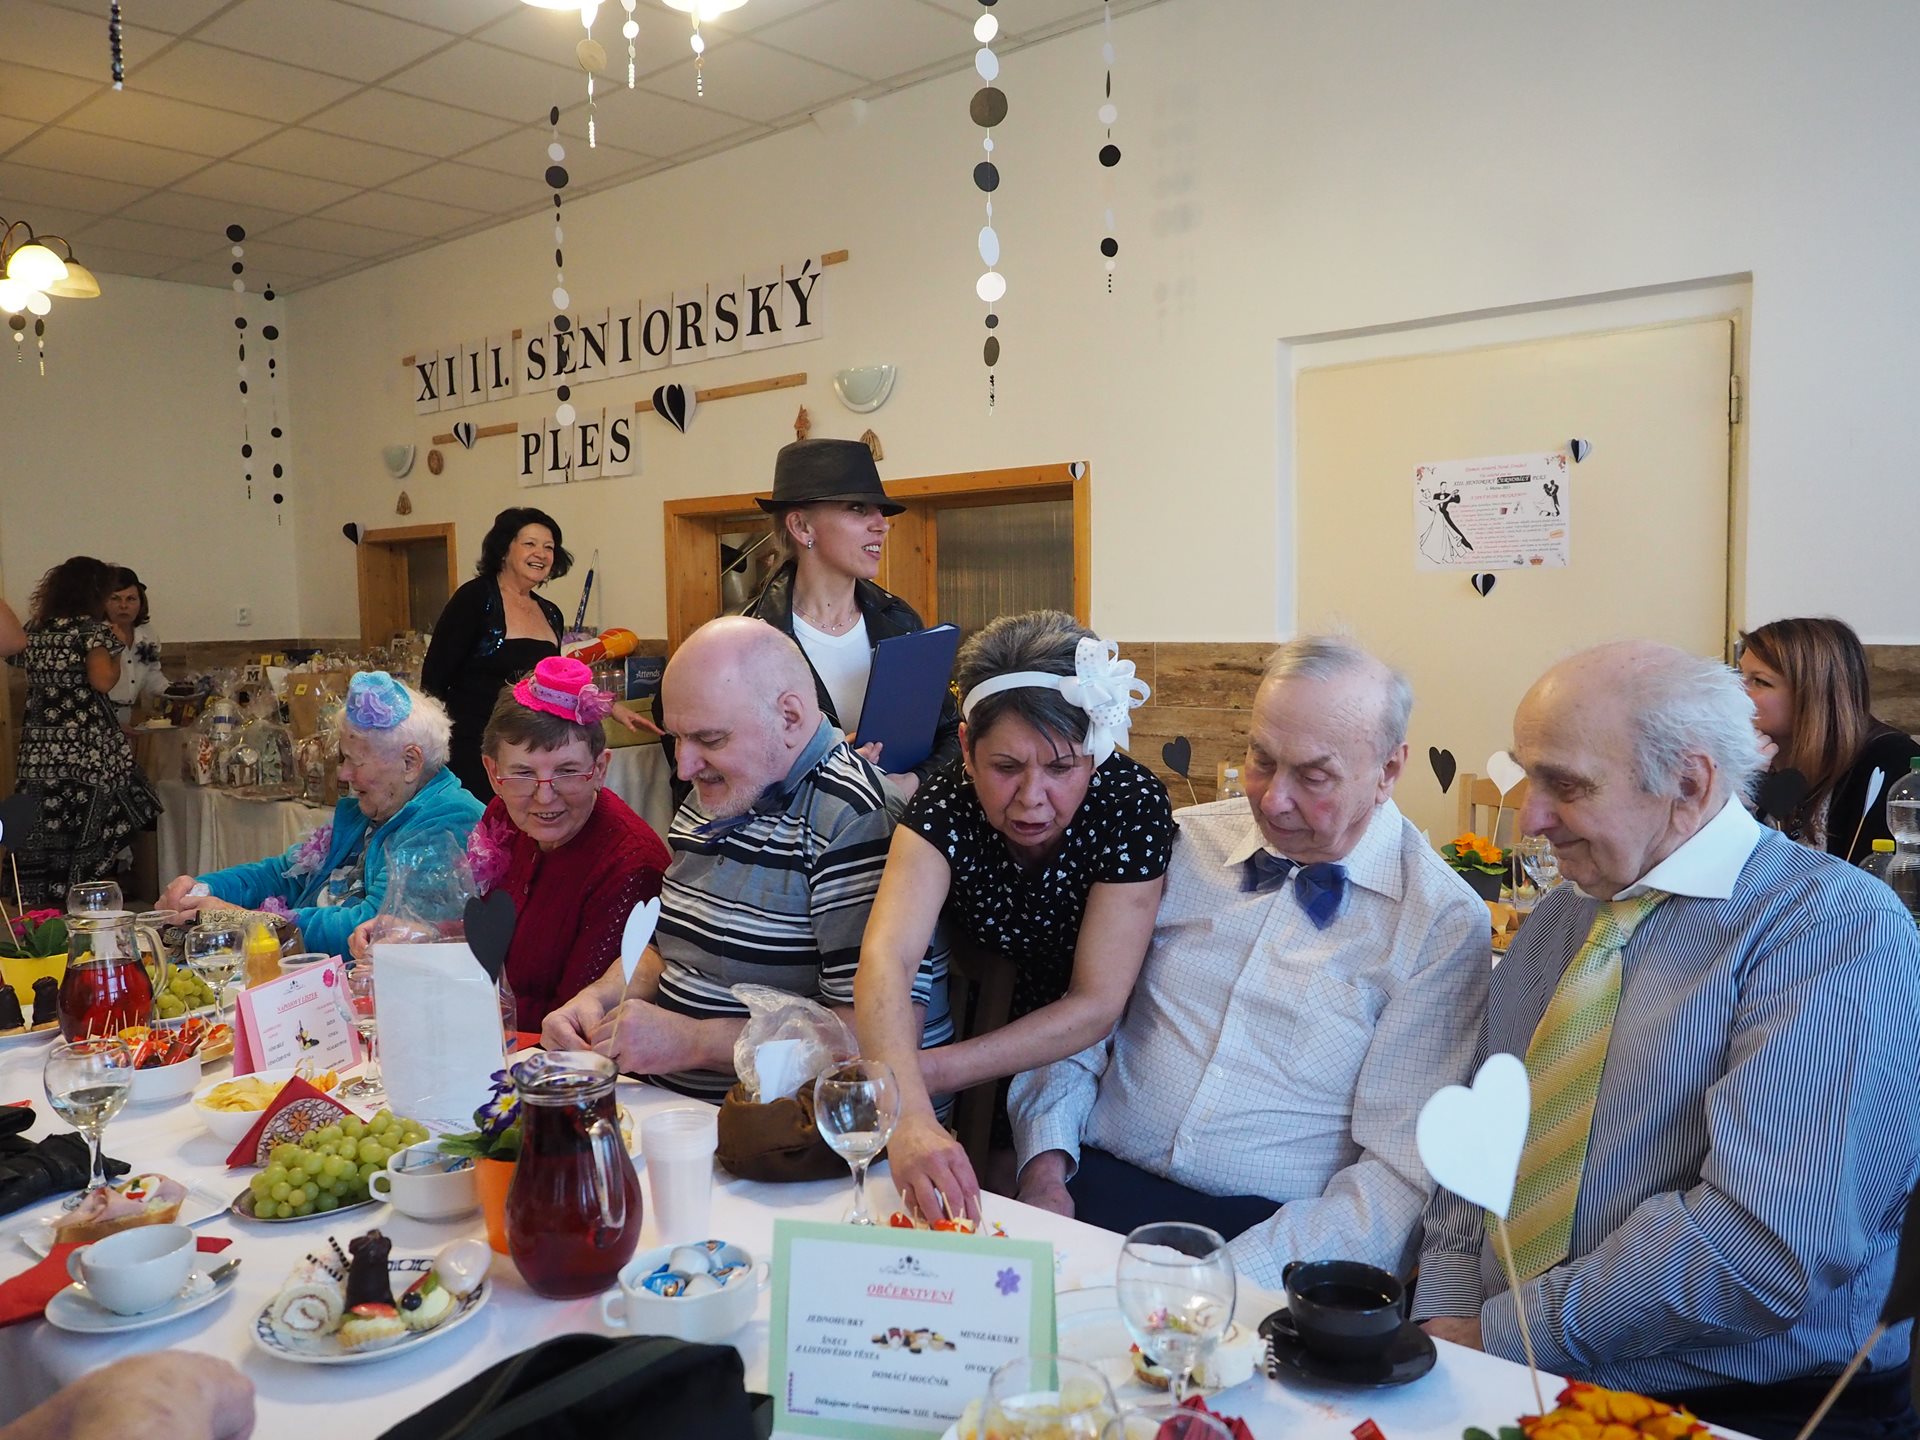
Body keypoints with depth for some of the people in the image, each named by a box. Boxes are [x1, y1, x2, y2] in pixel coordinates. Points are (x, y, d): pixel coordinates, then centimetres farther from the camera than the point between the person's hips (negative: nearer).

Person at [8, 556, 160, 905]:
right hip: (90, 754, -6)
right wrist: (116, 652, 0)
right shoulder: (92, 628, -8)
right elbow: (102, 680, -17)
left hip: (39, 753, 6)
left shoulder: (32, 630, 12)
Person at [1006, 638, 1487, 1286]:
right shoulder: (1181, 843, 7)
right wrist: (1046, 1162, -5)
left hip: (1275, 1233, -2)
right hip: (1092, 1189, 3)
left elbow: (1401, 1172, -8)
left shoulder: (1443, 925, -3)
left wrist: (1234, 1278, -18)